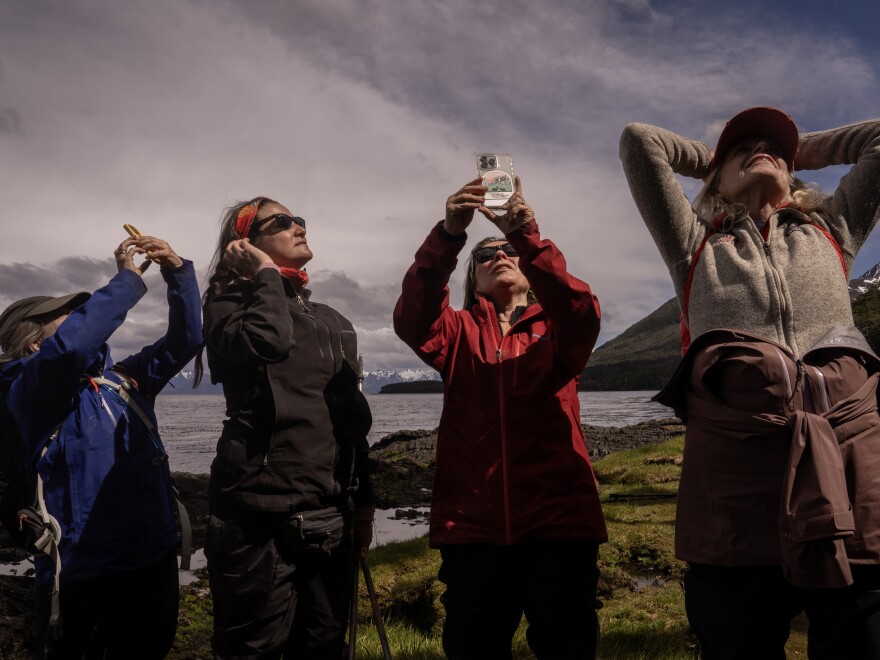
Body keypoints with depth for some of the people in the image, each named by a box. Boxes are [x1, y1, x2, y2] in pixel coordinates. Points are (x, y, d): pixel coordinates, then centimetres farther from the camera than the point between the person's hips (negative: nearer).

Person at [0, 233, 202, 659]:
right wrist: (129, 279, -19)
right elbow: (70, 346, -30)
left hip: (156, 560, 7)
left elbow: (182, 341, 13)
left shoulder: (121, 379, 12)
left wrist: (177, 272, 0)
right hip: (86, 574, -6)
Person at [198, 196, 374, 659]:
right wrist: (266, 273, -8)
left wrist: (363, 500, 16)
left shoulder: (335, 323, 17)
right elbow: (266, 342, -24)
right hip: (261, 515, -5)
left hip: (330, 518, 6)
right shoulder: (230, 303, 1)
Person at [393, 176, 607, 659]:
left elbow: (583, 315, -12)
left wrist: (527, 237, -23)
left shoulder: (556, 329, 12)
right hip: (472, 523, 1)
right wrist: (448, 235, -23)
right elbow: (412, 319, -10)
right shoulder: (459, 333, 12)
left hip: (557, 519, 0)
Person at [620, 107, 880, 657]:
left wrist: (804, 150, 45)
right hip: (732, 442, -1)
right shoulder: (697, 246, 27)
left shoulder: (833, 230, 31)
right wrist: (710, 158, 42)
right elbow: (639, 140, 27)